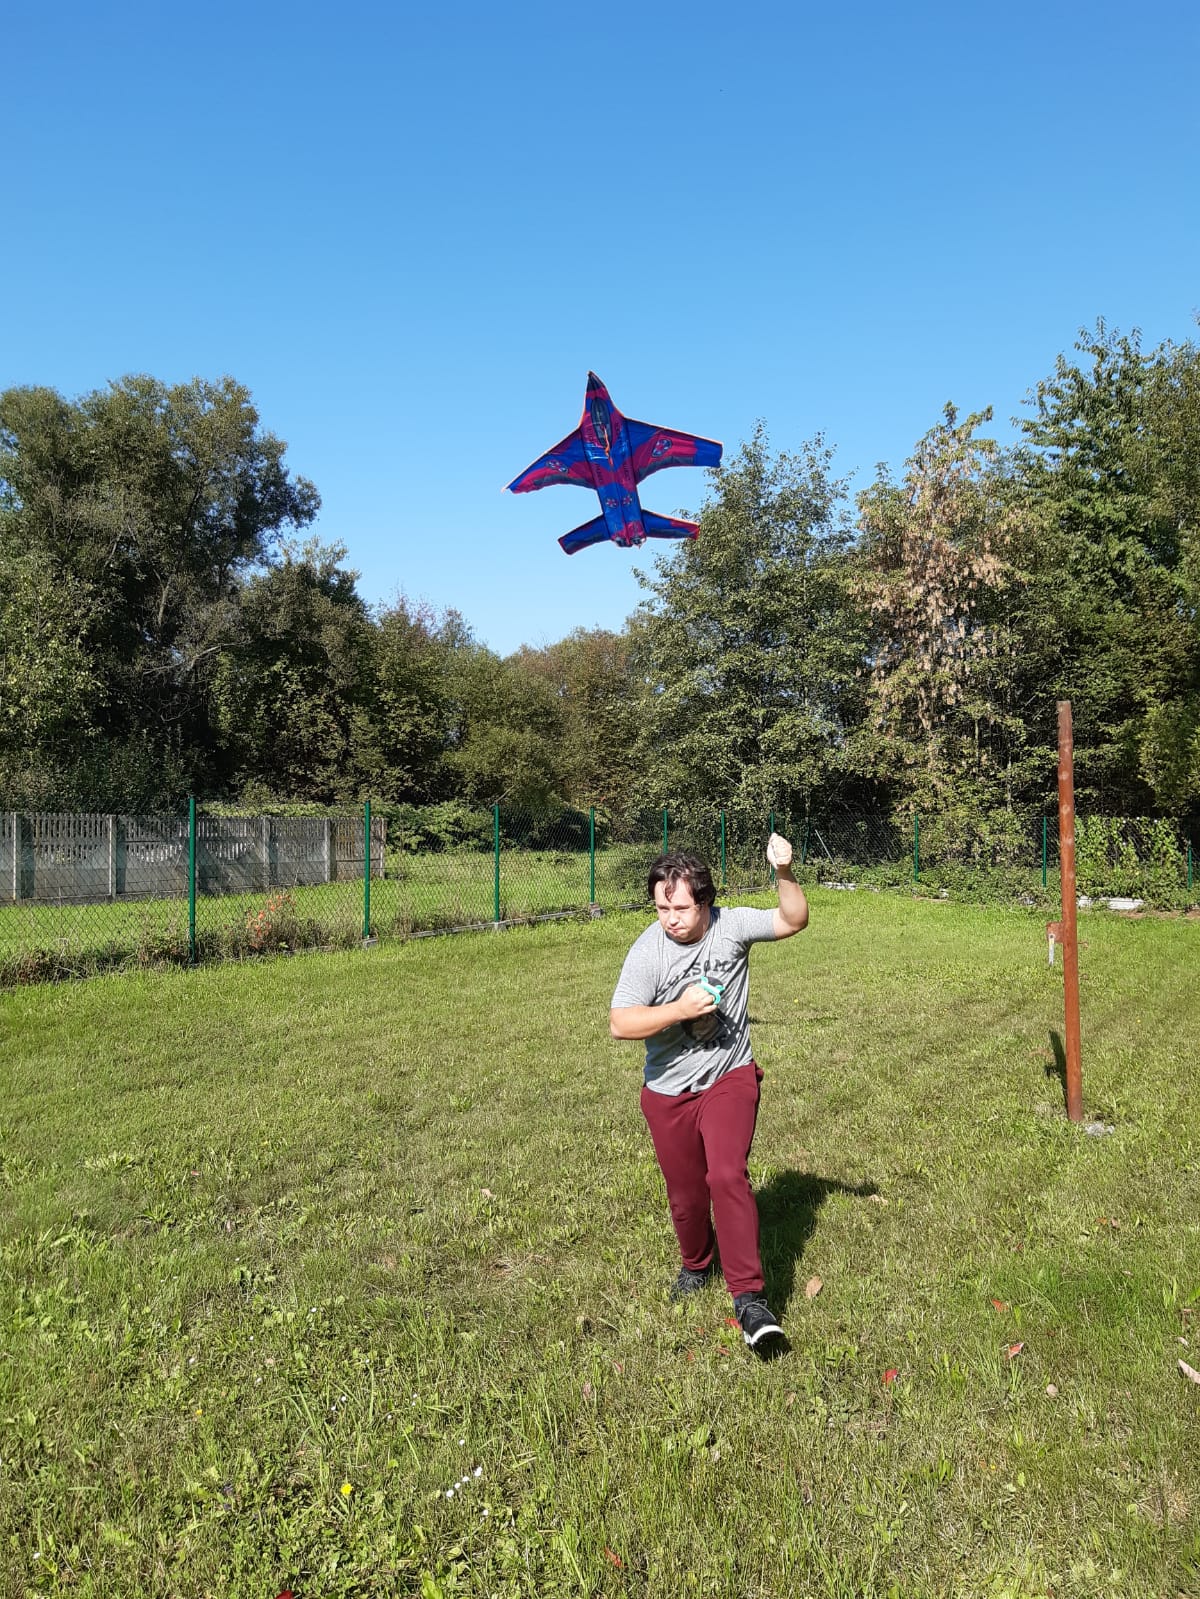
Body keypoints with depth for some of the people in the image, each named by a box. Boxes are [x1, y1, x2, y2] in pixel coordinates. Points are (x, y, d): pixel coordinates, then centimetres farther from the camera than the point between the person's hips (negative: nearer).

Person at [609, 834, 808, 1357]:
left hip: (730, 1079, -1)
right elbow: (619, 1023, -19)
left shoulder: (731, 925, -12)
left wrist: (784, 873, -31)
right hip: (668, 1093, 1)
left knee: (727, 1176, -23)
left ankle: (748, 1297, -12)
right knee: (686, 1195, 16)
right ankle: (696, 1264, 46)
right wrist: (680, 1009, -29)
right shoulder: (647, 951, -18)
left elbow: (793, 921, -13)